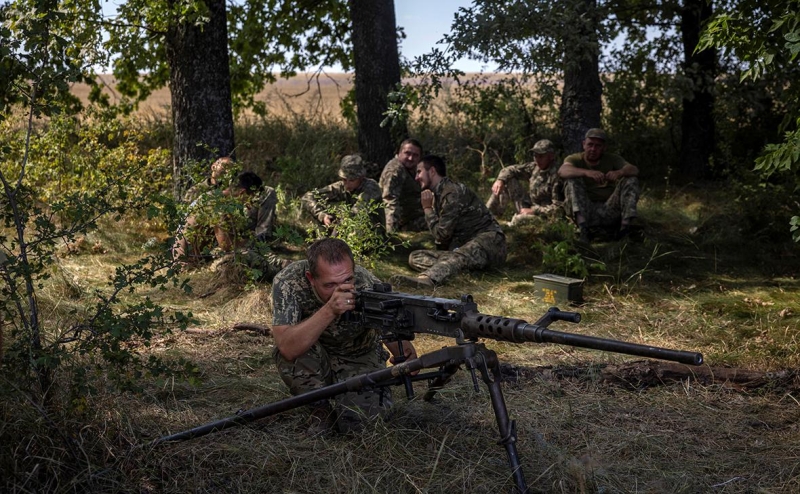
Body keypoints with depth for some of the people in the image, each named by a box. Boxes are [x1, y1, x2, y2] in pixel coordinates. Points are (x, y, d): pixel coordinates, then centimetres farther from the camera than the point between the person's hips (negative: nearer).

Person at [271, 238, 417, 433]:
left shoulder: (367, 285, -28)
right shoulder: (288, 282, -30)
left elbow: (392, 332, -18)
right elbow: (288, 349, -40)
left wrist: (405, 353, -42)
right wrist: (329, 311, -52)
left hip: (359, 360, 0)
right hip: (314, 362, 0)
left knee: (358, 424, -24)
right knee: (291, 353, -33)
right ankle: (320, 411, -4)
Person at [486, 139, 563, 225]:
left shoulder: (556, 176, -24)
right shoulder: (534, 167, -2)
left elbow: (557, 208, -25)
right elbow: (511, 169, 7)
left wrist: (534, 211, -24)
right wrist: (500, 180, -14)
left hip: (543, 215, -8)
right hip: (529, 207, 8)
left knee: (518, 219, -38)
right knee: (508, 181, -1)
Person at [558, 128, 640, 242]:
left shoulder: (612, 159, 8)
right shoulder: (574, 159, 1)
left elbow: (634, 170, -9)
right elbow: (562, 171, -24)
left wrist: (619, 172, -34)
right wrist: (587, 172, -43)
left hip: (609, 211, 2)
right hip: (584, 211, -2)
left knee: (631, 180, -11)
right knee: (572, 179, -22)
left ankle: (625, 225, -21)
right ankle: (583, 228, -35)